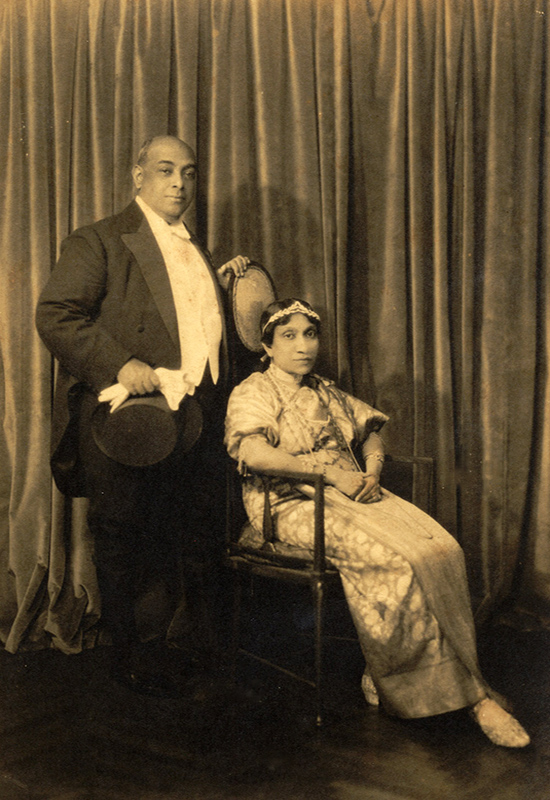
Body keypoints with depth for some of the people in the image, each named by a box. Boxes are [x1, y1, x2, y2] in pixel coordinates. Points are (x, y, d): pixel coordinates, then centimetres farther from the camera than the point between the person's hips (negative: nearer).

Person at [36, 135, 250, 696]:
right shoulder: (99, 241, -3)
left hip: (191, 421, 6)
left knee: (185, 540, 14)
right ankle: (126, 655, 24)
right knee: (121, 538, 7)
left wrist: (221, 284, 15)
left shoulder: (195, 252, 20)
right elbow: (54, 316, -13)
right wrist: (120, 365, -22)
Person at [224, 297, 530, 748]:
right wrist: (330, 473, -19)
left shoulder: (327, 393, 24)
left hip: (352, 495, 7)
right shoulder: (253, 393, 1)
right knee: (395, 558, -29)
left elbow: (371, 430, 26)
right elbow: (253, 453, -17)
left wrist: (372, 472, 2)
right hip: (293, 505, -6)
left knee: (442, 550, -20)